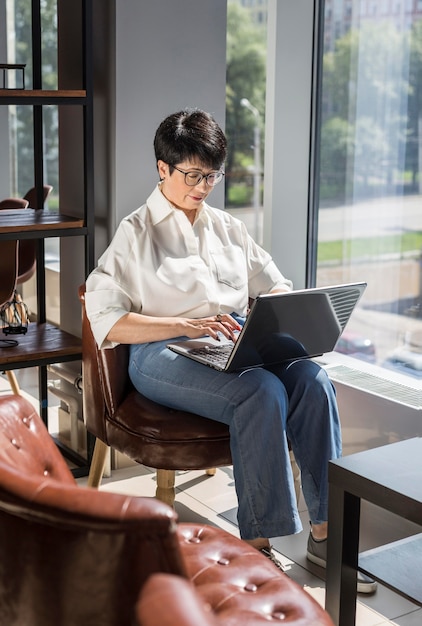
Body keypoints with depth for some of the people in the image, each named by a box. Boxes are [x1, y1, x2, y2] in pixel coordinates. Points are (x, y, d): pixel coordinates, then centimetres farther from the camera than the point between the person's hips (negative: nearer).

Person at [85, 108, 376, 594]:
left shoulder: (227, 227, 22)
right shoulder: (136, 232, 5)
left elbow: (277, 286, 24)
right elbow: (107, 322, -6)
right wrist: (187, 325, -18)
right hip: (165, 356, -5)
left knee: (313, 380, -25)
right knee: (263, 392, -33)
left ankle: (324, 533, -20)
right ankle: (256, 545, -26)